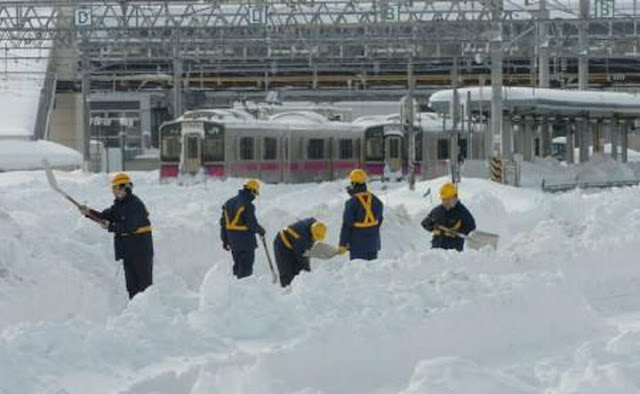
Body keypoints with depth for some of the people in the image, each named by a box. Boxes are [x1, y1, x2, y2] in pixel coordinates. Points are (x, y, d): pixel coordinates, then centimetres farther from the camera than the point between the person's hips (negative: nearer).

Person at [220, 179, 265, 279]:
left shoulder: (229, 202, 9)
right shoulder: (247, 205, -17)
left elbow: (223, 223, 13)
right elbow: (252, 224, -16)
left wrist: (225, 240, 19)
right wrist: (261, 230, 6)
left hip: (233, 241, 8)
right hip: (246, 241, -8)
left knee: (238, 265, 18)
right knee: (246, 267, -2)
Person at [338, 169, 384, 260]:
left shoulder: (352, 203, -17)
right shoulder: (375, 200, 2)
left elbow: (346, 225, -14)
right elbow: (379, 220, 11)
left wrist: (342, 244, -8)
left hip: (358, 243, -6)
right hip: (373, 242, 6)